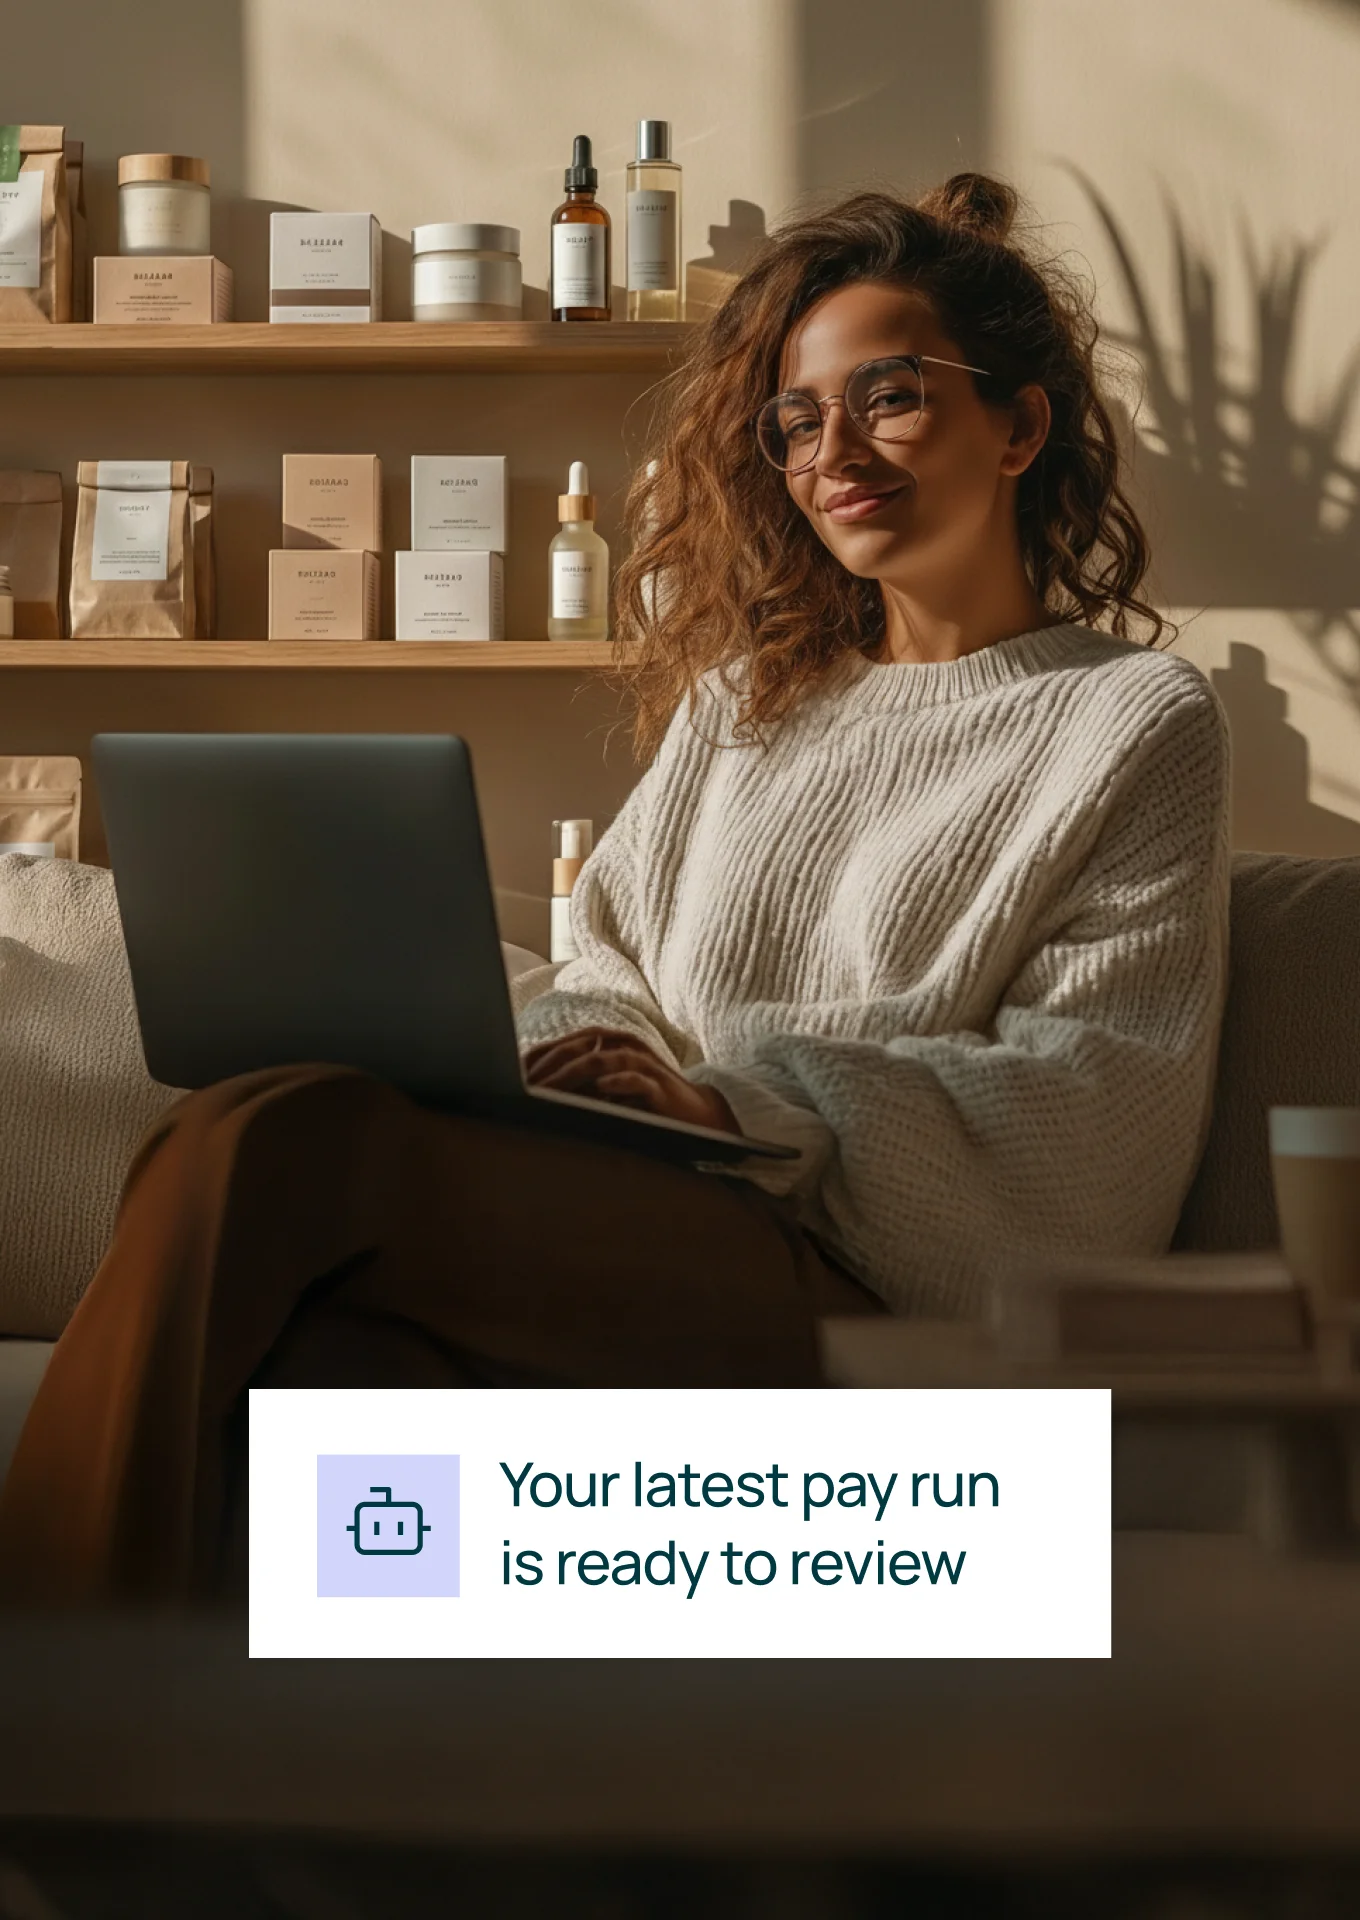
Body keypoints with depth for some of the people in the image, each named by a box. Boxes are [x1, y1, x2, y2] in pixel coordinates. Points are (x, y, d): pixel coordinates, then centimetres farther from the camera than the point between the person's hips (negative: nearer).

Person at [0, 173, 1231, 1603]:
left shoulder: (1140, 723, 10)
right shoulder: (743, 693, 30)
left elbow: (1089, 1098, -3)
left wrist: (737, 1097, -15)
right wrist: (541, 1055, -3)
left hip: (854, 1283, -5)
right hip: (631, 1230, 5)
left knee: (272, 1148, -30)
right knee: (329, 1369, -35)